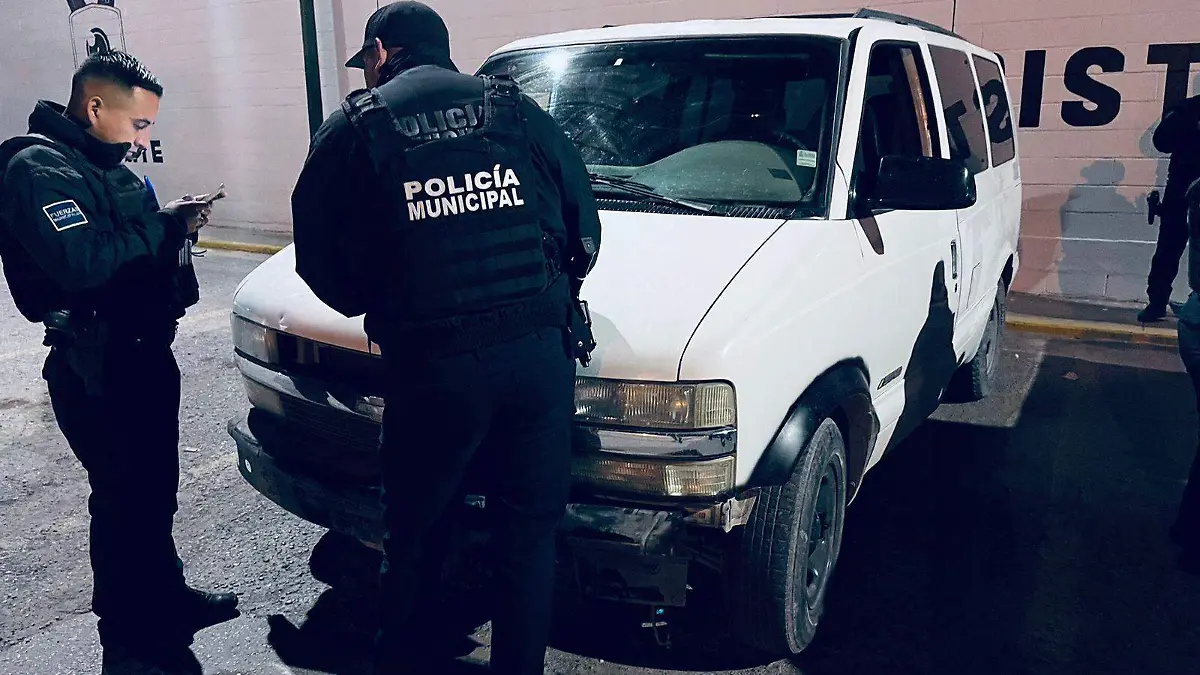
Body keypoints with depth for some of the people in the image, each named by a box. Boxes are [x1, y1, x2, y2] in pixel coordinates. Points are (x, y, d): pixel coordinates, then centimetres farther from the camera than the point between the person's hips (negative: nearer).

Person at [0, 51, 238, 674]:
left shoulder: (105, 165, 16)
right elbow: (82, 262, -28)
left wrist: (174, 224, 1)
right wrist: (163, 224, -17)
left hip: (143, 351, 9)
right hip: (95, 368, -9)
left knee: (154, 486, 19)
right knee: (123, 497, -2)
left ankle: (165, 598, 35)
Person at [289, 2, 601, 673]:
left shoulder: (353, 129, 7)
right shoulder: (519, 110, 13)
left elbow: (318, 259, 8)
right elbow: (585, 229, 12)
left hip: (431, 365, -1)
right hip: (541, 354, 2)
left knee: (414, 533, 20)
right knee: (529, 533, 15)